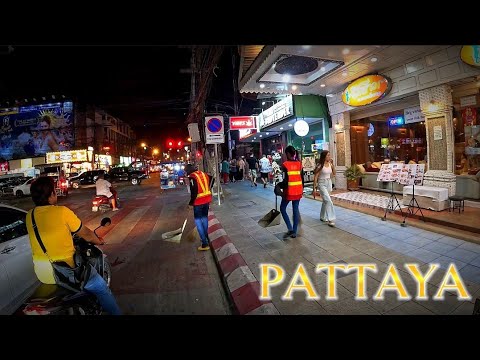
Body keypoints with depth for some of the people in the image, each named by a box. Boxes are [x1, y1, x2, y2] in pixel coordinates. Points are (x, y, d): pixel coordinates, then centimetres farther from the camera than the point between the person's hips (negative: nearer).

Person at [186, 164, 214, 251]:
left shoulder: (192, 177, -13)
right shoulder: (203, 173, 9)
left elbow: (194, 191, -20)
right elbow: (212, 179, 22)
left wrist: (191, 202, -11)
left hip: (199, 201, -7)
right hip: (207, 199, 7)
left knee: (198, 220, 1)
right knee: (204, 217, 22)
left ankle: (205, 244, -2)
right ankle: (206, 236, 35)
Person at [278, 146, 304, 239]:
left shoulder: (285, 164, -13)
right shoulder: (299, 163, 3)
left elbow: (286, 180, -18)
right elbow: (302, 178, 7)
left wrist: (278, 186, -2)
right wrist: (302, 189, 18)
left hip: (289, 191, -5)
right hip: (298, 191, 5)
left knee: (282, 208, 13)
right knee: (296, 210, 12)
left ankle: (290, 229, 4)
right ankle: (294, 232, 19)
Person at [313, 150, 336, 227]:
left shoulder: (330, 164, 2)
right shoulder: (320, 165, -15)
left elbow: (334, 173, 9)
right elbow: (315, 177, -13)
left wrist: (332, 164, -4)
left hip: (329, 183, 7)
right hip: (322, 184, -6)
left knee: (325, 201, 16)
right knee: (328, 201, -15)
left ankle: (322, 217, 31)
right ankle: (330, 219, -10)